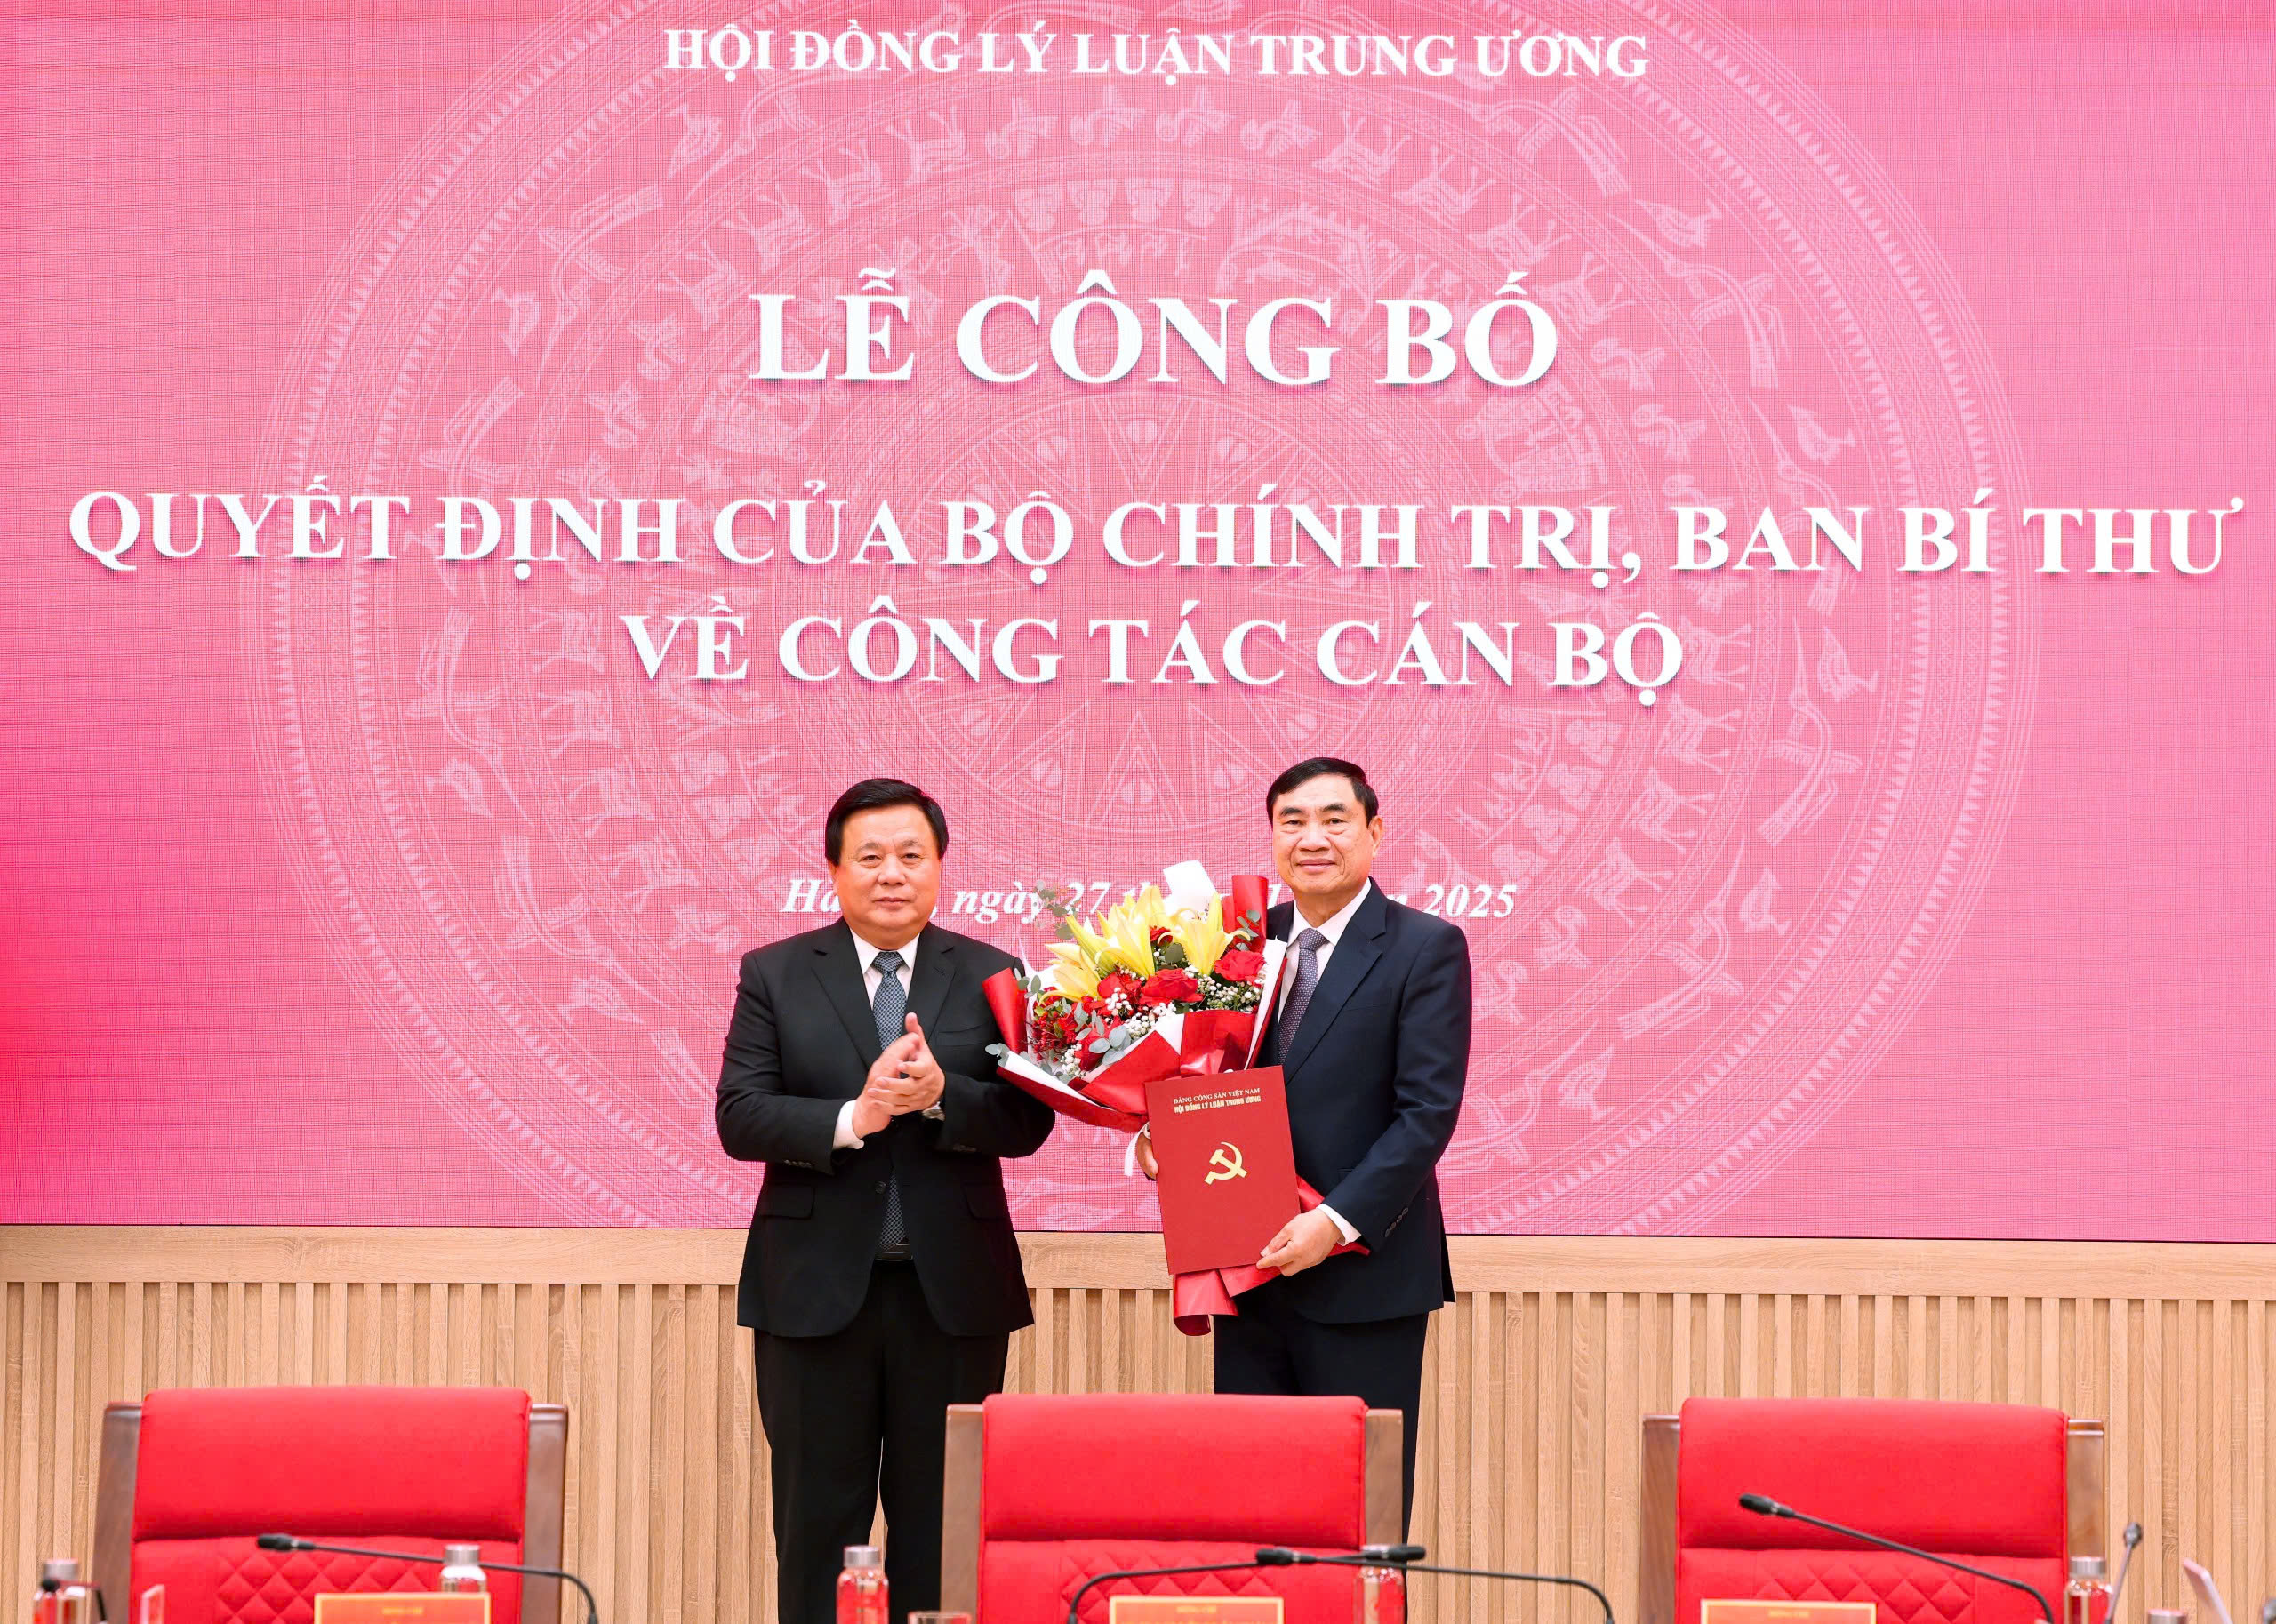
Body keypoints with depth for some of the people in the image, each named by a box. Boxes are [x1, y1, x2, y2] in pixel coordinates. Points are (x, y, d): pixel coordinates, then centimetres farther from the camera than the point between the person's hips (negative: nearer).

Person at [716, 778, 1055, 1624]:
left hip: (953, 1290, 1)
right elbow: (740, 1117, -4)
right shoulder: (774, 976, 5)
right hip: (817, 1289, 0)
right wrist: (851, 1118, -20)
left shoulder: (992, 977, 6)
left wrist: (941, 1095, -20)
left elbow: (1028, 1120, -2)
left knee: (940, 1527, 4)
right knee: (817, 1522, 4)